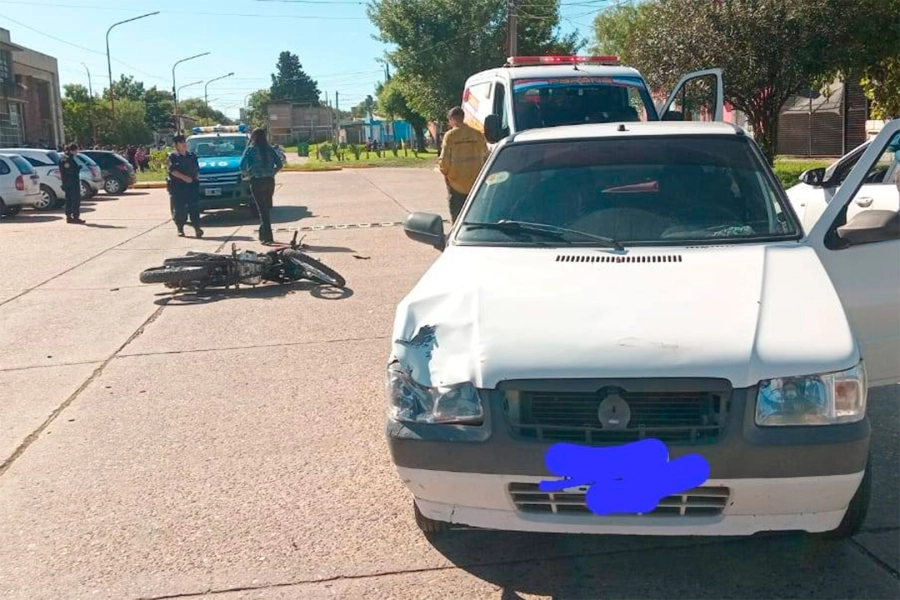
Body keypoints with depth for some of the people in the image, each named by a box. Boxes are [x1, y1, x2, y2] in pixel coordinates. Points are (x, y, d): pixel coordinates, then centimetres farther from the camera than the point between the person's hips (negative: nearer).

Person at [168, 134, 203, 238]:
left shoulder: (192, 156, 16)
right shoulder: (173, 156, 3)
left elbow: (197, 169, 21)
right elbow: (172, 170, -9)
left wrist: (196, 176, 1)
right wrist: (184, 177, -20)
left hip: (192, 185, 2)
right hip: (178, 186, -2)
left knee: (194, 207, -7)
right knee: (179, 209, 0)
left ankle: (197, 227, -12)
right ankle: (180, 228, 10)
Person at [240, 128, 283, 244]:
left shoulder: (250, 150, -5)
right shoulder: (270, 149, 6)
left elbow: (242, 166, -13)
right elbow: (280, 164, 4)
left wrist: (246, 174, 5)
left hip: (257, 181, -4)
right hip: (269, 181, 4)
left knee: (262, 209, -4)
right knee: (267, 208, 15)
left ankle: (267, 237, -8)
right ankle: (263, 233, 24)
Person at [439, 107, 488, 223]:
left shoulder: (450, 135, -10)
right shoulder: (478, 134, -1)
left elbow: (444, 159, -11)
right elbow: (485, 156, 1)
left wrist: (445, 172, 7)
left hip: (456, 183, -3)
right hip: (475, 182, 3)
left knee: (457, 214, 6)